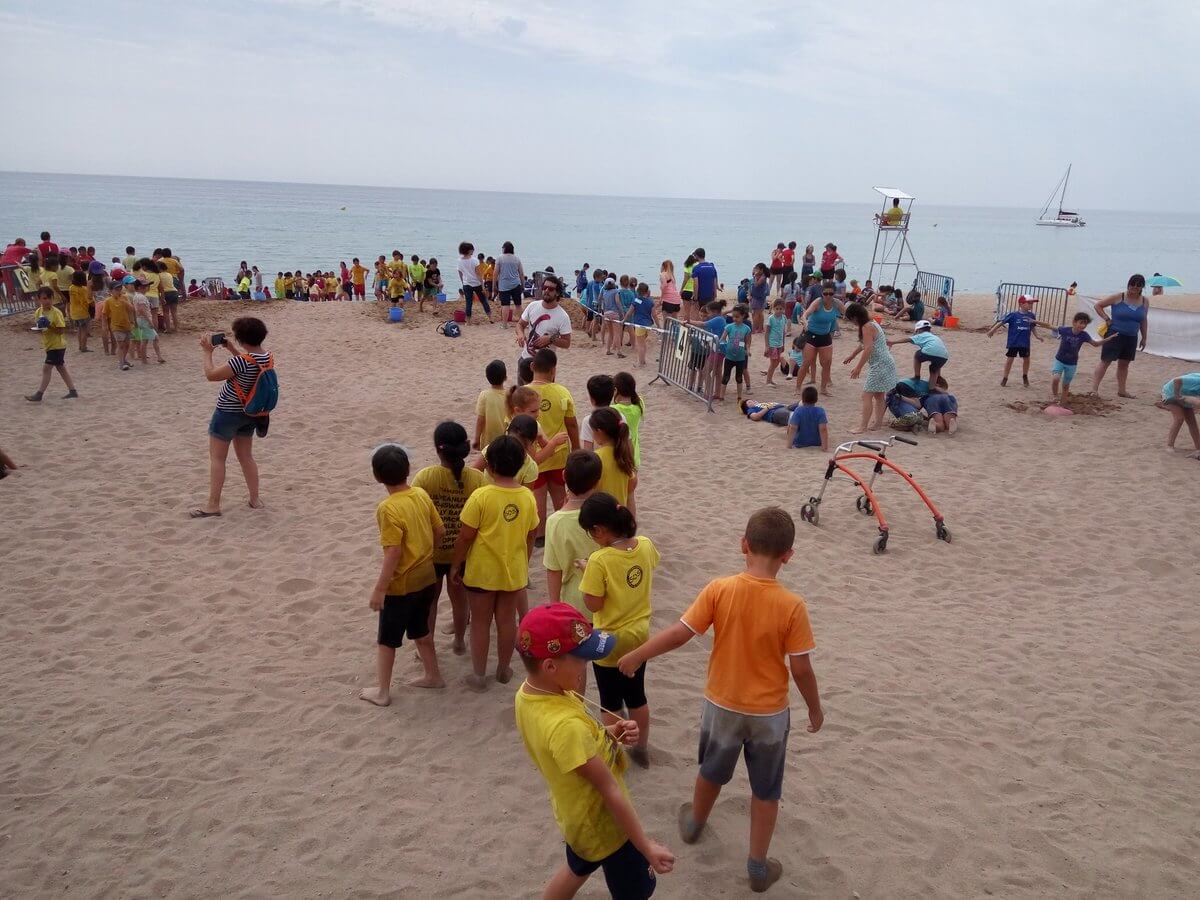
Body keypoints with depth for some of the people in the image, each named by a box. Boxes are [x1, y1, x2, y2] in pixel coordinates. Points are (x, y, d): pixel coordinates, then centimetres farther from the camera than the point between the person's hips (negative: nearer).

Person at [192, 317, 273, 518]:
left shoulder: (241, 360, -30)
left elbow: (211, 375, -22)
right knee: (246, 456, 17)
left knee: (217, 458, 4)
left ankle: (212, 505, 8)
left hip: (228, 413, -7)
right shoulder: (267, 357, -6)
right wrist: (231, 348, 9)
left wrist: (207, 352, -10)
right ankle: (255, 499, 21)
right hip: (249, 413, 7)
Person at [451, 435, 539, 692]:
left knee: (481, 622, 12)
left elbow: (465, 536, -15)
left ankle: (478, 675, 21)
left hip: (482, 571, -3)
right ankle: (504, 669, 31)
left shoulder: (481, 496, -20)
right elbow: (530, 537, 3)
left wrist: (455, 564, 0)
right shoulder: (528, 497, -7)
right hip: (514, 571, 3)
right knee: (507, 621, 17)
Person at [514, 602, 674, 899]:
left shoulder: (528, 694, -13)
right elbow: (610, 790, -31)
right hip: (601, 824, -8)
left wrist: (610, 733, -13)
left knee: (577, 869, 34)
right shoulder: (565, 726, -39)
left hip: (576, 816, 8)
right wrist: (647, 847, -22)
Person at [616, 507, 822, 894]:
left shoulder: (719, 590, -20)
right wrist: (815, 708, 4)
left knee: (713, 772, 28)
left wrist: (634, 656, -1)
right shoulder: (792, 606, -22)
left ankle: (694, 823, 53)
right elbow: (801, 669, -14)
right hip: (769, 712, -2)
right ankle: (758, 867, 31)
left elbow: (678, 634, -15)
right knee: (766, 790, 19)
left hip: (722, 705, 2)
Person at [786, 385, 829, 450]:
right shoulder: (820, 411, -16)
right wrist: (825, 447, -21)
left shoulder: (798, 410, -19)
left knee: (791, 414, 15)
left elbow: (793, 428, -25)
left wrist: (789, 445, -22)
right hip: (817, 443, 1)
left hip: (799, 444, -1)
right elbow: (823, 429, -23)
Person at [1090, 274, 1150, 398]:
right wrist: (1107, 319, -10)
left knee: (1124, 364, 14)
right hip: (1115, 335, -5)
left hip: (1132, 338, 5)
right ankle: (1094, 389, -6)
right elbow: (1098, 305, -2)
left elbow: (1144, 321, 14)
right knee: (1105, 361, -6)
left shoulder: (1145, 301, 5)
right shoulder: (1118, 297, -9)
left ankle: (1122, 390, 24)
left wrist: (1144, 338, 15)